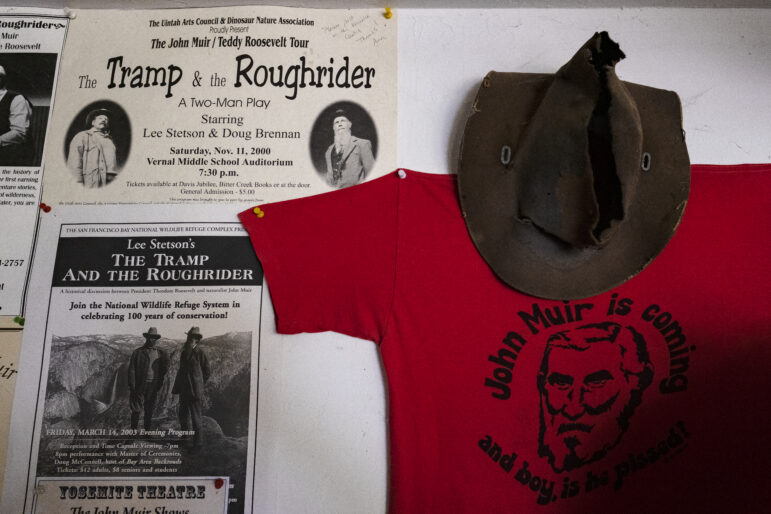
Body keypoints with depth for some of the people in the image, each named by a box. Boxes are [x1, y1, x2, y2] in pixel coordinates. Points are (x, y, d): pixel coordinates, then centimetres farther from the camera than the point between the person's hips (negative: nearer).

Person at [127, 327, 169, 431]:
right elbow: (131, 370, -4)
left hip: (154, 385, 3)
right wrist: (132, 387, -9)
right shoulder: (138, 352, -1)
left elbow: (164, 368, 14)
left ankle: (148, 431, 20)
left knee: (149, 410, 11)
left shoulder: (160, 353, 10)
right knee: (137, 410, 0)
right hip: (141, 385, -3)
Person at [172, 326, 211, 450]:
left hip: (195, 392, -7)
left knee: (196, 418, -4)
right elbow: (181, 370, 18)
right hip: (184, 391, 7)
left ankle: (198, 442, 4)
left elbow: (207, 373, -2)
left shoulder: (200, 353, -9)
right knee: (183, 417, 17)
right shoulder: (184, 353, 10)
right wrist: (177, 388, 13)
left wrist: (198, 385, 5)